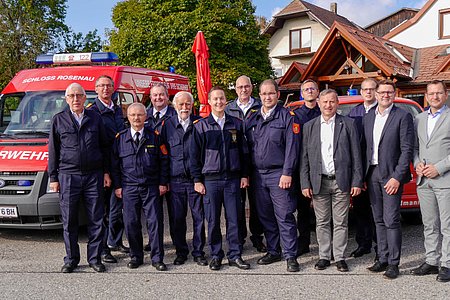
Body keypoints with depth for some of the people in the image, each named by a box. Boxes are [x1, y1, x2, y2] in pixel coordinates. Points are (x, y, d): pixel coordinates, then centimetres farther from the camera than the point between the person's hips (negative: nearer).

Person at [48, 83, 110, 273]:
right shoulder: (59, 120, 7)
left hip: (93, 176, 1)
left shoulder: (95, 118, 9)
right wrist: (53, 178, 3)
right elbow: (53, 150, 8)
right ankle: (71, 259, 18)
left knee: (96, 220, 4)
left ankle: (94, 258, 15)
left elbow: (104, 147, 12)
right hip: (68, 177, 0)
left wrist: (106, 172, 6)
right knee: (69, 221, 5)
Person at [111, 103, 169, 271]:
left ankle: (157, 258, 8)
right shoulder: (120, 138, 7)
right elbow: (114, 163, 10)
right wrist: (117, 186, 5)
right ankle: (136, 256, 18)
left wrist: (163, 183, 0)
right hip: (129, 188, 1)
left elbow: (163, 160, 5)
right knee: (131, 223, 3)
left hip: (152, 187, -1)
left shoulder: (154, 136, 4)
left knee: (155, 222, -2)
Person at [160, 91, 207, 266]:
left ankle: (198, 252, 16)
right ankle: (181, 252, 20)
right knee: (176, 218, 5)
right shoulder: (168, 125, 7)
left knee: (199, 216, 3)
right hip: (175, 180, 1)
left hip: (196, 179, -1)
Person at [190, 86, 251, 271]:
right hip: (210, 179, -1)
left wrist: (244, 175, 7)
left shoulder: (236, 124, 9)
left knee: (233, 219, 3)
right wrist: (197, 180, -2)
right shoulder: (201, 126, 3)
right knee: (213, 220, 4)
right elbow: (194, 155, 3)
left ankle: (235, 255, 14)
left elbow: (243, 151, 12)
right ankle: (216, 255, 16)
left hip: (232, 179, 1)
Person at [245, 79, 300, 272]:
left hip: (279, 174, -5)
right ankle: (273, 251, 23)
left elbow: (291, 147, -8)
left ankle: (290, 256, 3)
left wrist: (287, 173, -15)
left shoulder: (287, 117, -2)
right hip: (258, 175, 5)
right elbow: (247, 146, 14)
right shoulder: (252, 119, 13)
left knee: (284, 217, -4)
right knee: (265, 217, 11)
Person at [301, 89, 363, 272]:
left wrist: (357, 181, -4)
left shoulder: (348, 124, 3)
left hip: (341, 181, -1)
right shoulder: (309, 127, 7)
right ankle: (324, 257, 19)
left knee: (340, 223, 4)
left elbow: (356, 155, 1)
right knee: (322, 222, 9)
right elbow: (304, 158, 6)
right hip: (319, 182, 2)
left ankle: (340, 258, 15)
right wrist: (305, 183, -1)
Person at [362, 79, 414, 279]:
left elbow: (407, 149, -9)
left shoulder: (403, 116, -4)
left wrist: (397, 177, -16)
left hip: (391, 175, -5)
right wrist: (363, 176, 6)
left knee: (391, 221, -5)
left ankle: (393, 263, 4)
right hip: (372, 173, 5)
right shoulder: (368, 117, 12)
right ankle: (382, 259, 20)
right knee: (379, 220, 11)